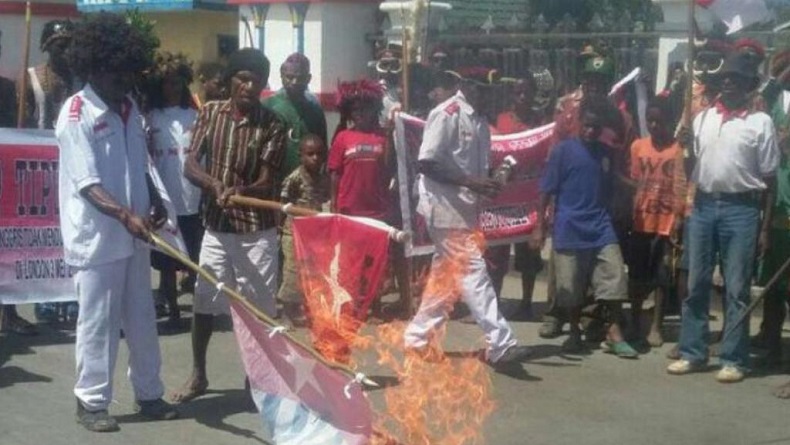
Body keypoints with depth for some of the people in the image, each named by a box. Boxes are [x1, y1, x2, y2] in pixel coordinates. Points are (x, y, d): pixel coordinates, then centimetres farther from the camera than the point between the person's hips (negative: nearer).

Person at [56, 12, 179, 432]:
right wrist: (125, 214, -34)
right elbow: (87, 184, -21)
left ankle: (148, 394, 27)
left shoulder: (129, 107, 8)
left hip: (133, 234, 7)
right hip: (97, 238, -7)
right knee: (98, 321, 3)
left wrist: (154, 202, 3)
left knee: (141, 319, 14)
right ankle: (91, 401, 17)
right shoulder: (76, 114, -14)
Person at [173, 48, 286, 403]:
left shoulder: (272, 125, -7)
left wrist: (239, 191, -32)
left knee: (259, 307, 3)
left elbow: (266, 182, -10)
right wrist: (216, 185, -25)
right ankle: (198, 375, 24)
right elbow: (190, 166, -4)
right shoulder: (211, 112, 1)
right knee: (203, 302, 9)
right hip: (215, 226, 2)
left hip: (257, 230, -2)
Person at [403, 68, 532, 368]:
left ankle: (417, 339, 22)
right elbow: (427, 163, -18)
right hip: (445, 207, -9)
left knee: (445, 275, 12)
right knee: (473, 271, -11)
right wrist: (470, 182, -23)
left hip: (465, 207, 9)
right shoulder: (446, 114, -12)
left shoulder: (480, 122, 13)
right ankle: (500, 344, -12)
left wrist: (487, 183, -2)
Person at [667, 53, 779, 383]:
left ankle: (733, 359, 8)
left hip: (741, 209, -4)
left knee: (736, 289, 1)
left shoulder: (760, 122, -1)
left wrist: (765, 226, -5)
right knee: (696, 284, 8)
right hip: (703, 205, 4)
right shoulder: (703, 118, 10)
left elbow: (769, 178, -1)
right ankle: (692, 353, 17)